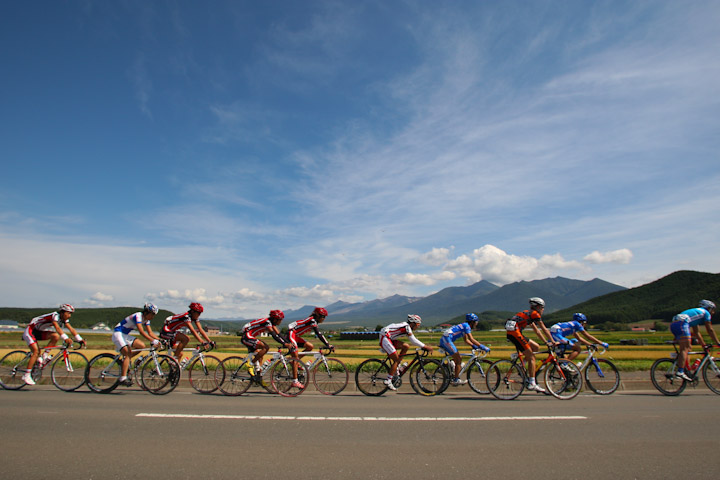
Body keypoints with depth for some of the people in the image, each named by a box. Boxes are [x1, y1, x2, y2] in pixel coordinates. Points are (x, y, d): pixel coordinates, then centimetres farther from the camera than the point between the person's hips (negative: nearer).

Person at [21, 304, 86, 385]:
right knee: (36, 351, -21)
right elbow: (57, 328, -43)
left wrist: (80, 340, -19)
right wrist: (66, 338, -56)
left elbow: (71, 329, -9)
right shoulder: (55, 316, -28)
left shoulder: (64, 319, -4)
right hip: (30, 331, -7)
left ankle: (45, 356, -6)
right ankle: (26, 375, -13)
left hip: (40, 332, 7)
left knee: (56, 336, -19)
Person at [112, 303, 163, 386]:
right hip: (118, 333, -8)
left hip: (126, 335, 9)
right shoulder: (138, 316, -24)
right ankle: (123, 378, -24)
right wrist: (153, 341, -42)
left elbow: (150, 333, 0)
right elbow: (142, 332, -35)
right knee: (127, 354, -21)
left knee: (141, 346, -8)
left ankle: (125, 360, 7)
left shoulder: (146, 319, 2)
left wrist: (159, 340, -14)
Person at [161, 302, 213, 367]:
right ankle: (174, 358, -18)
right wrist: (202, 342, -42)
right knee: (186, 339, -27)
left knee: (180, 354, 7)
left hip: (172, 331, 9)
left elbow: (201, 330, -4)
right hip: (165, 331, -9)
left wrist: (209, 341, -13)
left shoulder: (195, 318, -1)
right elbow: (193, 331, -35)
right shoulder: (186, 317, -27)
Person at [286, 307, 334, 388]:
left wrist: (328, 345, 10)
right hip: (291, 333, -9)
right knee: (296, 358, -11)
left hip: (295, 336, 9)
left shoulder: (315, 322, 13)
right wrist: (328, 345, -24)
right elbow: (319, 335, -23)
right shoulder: (312, 320, -15)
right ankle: (295, 381, -10)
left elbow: (319, 335, 16)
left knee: (310, 346, 0)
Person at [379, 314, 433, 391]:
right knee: (396, 360, -7)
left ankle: (396, 367, 7)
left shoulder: (407, 327, 14)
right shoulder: (406, 326, -14)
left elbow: (414, 340, 21)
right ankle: (388, 380, -2)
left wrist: (423, 346, 13)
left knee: (406, 346, 0)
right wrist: (425, 347, -13)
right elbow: (413, 341, -17)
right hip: (385, 339, -9)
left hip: (389, 339, 9)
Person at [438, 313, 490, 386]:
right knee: (458, 360, -4)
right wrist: (482, 347, -11)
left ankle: (454, 378, 18)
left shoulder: (464, 326, 21)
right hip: (447, 339, -10)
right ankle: (456, 380, 1)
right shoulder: (466, 326, -7)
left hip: (444, 340, 10)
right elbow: (471, 339, -14)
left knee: (457, 360, 15)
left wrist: (474, 346, 16)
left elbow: (466, 340, 27)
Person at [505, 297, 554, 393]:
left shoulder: (529, 314, 26)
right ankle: (532, 383, -2)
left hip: (511, 333, 9)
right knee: (531, 357, -2)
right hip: (515, 332, -9)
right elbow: (544, 329, -1)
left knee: (536, 347, 15)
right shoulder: (535, 314, 0)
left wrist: (546, 342, 29)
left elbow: (537, 331, 30)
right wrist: (553, 342, 7)